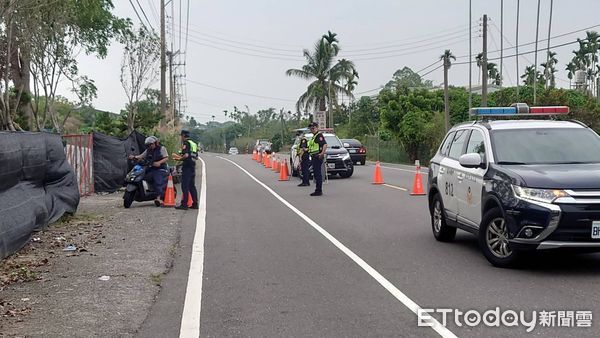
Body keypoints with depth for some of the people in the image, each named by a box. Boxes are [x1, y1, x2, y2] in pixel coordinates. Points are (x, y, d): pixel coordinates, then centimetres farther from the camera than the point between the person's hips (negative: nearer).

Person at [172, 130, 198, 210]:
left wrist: (180, 158, -4)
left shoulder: (185, 143, -9)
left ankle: (184, 204, -8)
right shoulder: (194, 144, 18)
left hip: (187, 166, -9)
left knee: (185, 186, -7)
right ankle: (195, 204, 13)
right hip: (193, 166, 9)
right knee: (192, 186, 13)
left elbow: (186, 155, -22)